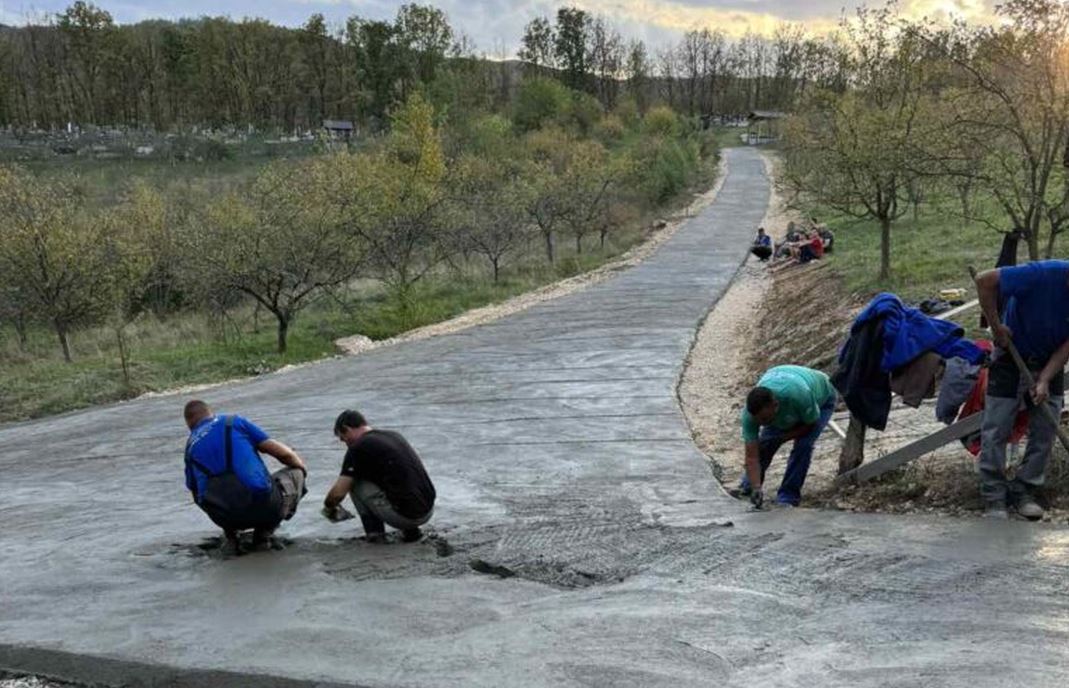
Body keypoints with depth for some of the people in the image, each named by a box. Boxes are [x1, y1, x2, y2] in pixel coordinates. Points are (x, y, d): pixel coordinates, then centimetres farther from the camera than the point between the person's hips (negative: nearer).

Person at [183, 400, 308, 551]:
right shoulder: (234, 422, 12)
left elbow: (197, 496, 33)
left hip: (224, 518, 5)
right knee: (295, 473, 25)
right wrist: (301, 465, 30)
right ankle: (263, 532, 9)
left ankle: (230, 533, 13)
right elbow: (283, 453, 6)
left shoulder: (190, 447, 21)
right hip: (263, 505, -5)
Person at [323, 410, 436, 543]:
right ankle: (410, 529, 17)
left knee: (353, 482, 10)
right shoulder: (393, 435, 19)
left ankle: (375, 533, 11)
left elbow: (338, 492, -4)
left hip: (404, 514, -7)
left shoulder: (358, 448, -4)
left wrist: (328, 507, 21)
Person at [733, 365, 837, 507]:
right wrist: (756, 488, -40)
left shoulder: (799, 395, -47)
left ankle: (788, 497, -7)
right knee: (764, 443, -5)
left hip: (821, 398, -3)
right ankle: (748, 487, 21)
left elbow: (811, 424, -24)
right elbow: (752, 457, -29)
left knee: (803, 445, -22)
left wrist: (783, 437, -28)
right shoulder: (750, 413, -34)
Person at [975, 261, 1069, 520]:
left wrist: (1045, 380, -24)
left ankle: (1024, 491, 16)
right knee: (996, 429, -3)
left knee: (1045, 430, 2)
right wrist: (996, 327, -21)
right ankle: (994, 496, 7)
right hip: (1012, 353, -4)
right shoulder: (1044, 275, -32)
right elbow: (985, 281, -27)